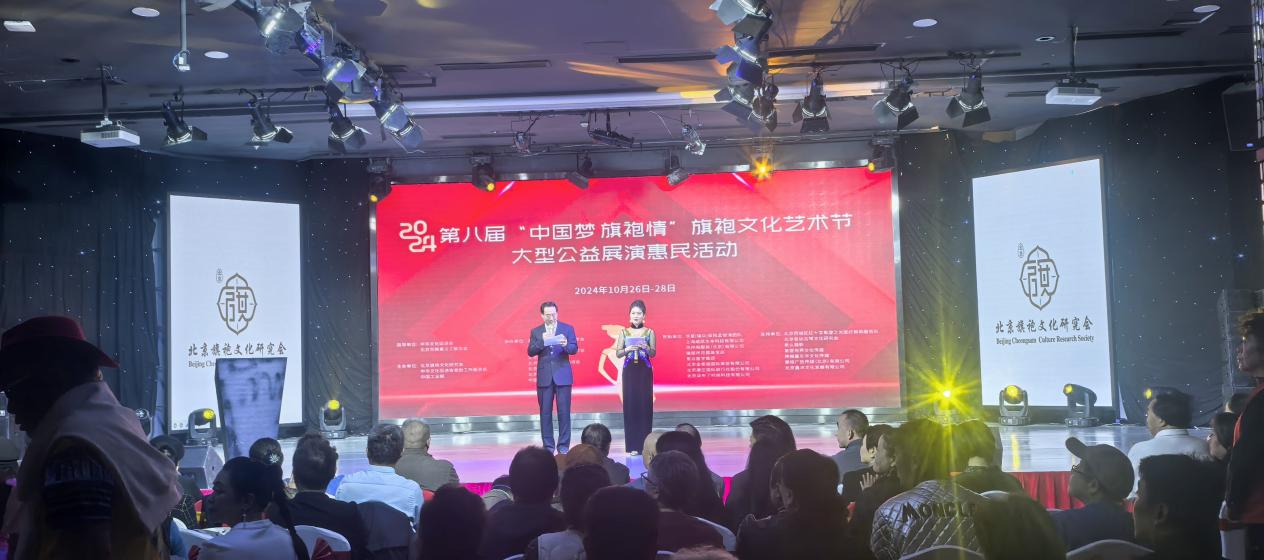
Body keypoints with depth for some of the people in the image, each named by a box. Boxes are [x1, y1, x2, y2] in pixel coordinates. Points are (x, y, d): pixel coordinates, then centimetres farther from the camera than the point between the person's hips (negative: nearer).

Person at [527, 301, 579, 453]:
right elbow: (530, 352, 0)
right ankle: (548, 446, 9)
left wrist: (566, 345, -24)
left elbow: (574, 349, -3)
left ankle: (563, 446, 3)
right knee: (545, 412, 3)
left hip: (563, 376, -1)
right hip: (544, 377, 1)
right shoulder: (536, 332, 9)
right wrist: (542, 341, -16)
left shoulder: (568, 329, 5)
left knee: (564, 411, -3)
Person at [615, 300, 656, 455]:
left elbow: (654, 353, -2)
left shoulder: (649, 332, 5)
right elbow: (618, 353, 2)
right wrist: (627, 349, -17)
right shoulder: (624, 332, 7)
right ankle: (632, 445, 1)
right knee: (630, 405, -2)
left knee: (645, 405, -3)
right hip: (629, 371, 1)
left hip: (644, 371, -1)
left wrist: (646, 348, -22)